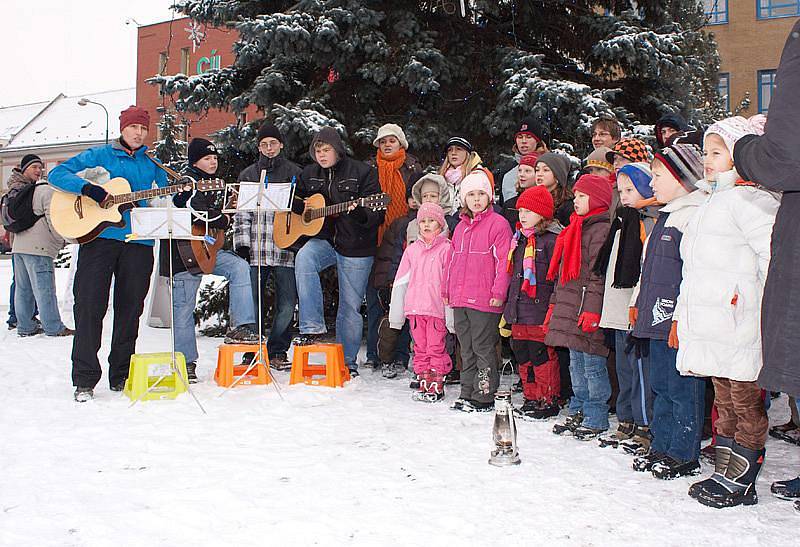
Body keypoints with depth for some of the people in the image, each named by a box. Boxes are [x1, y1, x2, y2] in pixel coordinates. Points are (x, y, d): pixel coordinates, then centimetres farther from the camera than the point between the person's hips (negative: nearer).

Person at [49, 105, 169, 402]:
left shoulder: (152, 162, 17)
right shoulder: (99, 155, 8)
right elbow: (57, 174, 1)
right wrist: (89, 189, -15)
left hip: (138, 242, 3)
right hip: (98, 236, -3)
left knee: (130, 308, 6)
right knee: (90, 305, -6)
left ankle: (121, 375, 17)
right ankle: (85, 379, -1)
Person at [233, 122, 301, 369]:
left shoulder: (294, 173, 12)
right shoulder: (248, 175, 14)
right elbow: (241, 213, 10)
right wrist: (242, 244, -1)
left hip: (286, 249, 0)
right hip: (255, 250, 1)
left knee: (286, 305, -1)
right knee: (252, 304, -2)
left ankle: (277, 351, 13)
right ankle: (251, 353, 9)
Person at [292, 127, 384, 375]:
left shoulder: (362, 172, -5)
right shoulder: (309, 174, 10)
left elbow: (376, 214, -9)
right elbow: (292, 199, 24)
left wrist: (359, 212, -31)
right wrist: (301, 205, 0)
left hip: (356, 246, -3)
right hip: (324, 240, 4)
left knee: (350, 307, 1)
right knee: (303, 259, -30)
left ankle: (347, 362, 16)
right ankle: (312, 327, -24)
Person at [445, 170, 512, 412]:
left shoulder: (498, 223, -5)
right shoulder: (461, 227, 17)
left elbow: (504, 261, -11)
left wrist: (498, 292, -16)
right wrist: (447, 289, 18)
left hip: (484, 300, -7)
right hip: (459, 300, 7)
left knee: (483, 348, -1)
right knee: (467, 349, 14)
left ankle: (484, 397, 7)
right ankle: (467, 393, 23)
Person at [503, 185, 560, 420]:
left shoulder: (551, 239, -9)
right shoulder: (519, 239, 16)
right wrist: (508, 309, 22)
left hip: (540, 312, -8)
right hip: (519, 313, 8)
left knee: (542, 356, -2)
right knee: (523, 356, 13)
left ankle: (548, 401, 11)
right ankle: (531, 398, 24)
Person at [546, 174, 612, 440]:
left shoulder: (602, 229, -10)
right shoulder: (576, 227, 19)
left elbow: (600, 274, -19)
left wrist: (592, 309, -24)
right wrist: (555, 303, 22)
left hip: (587, 310, -9)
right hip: (570, 307, 9)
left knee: (593, 365, -2)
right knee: (576, 365, 15)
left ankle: (596, 420, 7)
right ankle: (577, 413, 25)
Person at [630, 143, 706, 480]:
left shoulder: (694, 215, -13)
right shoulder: (666, 216, 19)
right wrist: (639, 302, 23)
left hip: (680, 323, -10)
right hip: (657, 318, 10)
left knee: (683, 389, 0)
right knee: (661, 386, 16)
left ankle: (684, 456, 9)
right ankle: (661, 447, 26)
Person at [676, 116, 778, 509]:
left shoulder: (748, 199, -12)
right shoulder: (711, 203, 19)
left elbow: (776, 252, -20)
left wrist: (765, 308, -17)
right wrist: (683, 315, 23)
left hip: (740, 327, -10)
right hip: (713, 329, 10)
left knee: (746, 403, 1)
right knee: (725, 403, 16)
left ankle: (739, 483, 10)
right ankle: (724, 473, 26)